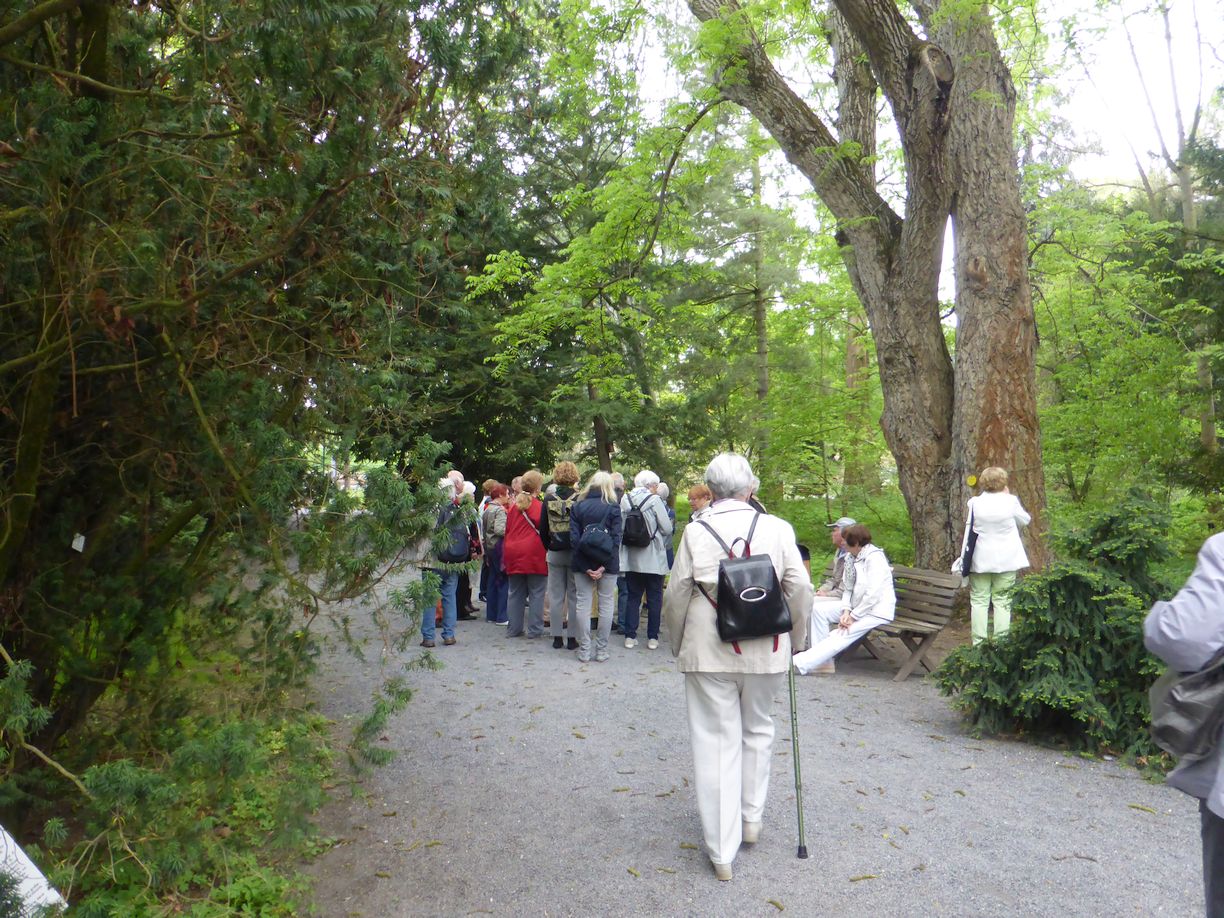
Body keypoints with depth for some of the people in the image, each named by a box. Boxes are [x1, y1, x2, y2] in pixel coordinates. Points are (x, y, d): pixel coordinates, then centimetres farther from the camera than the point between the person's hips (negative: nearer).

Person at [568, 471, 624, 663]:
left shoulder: (577, 507, 2)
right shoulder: (613, 508, -4)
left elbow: (574, 538, -5)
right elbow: (615, 538, -10)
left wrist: (585, 566, -6)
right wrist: (604, 566, -11)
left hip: (583, 563, 2)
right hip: (607, 562, -1)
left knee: (583, 604, 7)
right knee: (606, 604, 7)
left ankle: (584, 650, 9)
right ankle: (601, 651, 9)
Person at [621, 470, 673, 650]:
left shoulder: (625, 500, 0)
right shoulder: (654, 500, -12)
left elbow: (620, 527, 2)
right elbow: (667, 528, -11)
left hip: (631, 557, 4)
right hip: (653, 558, -4)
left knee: (633, 596, 12)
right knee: (654, 598, 8)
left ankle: (630, 636, 12)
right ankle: (652, 637, 12)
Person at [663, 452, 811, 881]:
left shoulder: (696, 532, -6)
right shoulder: (777, 528, -4)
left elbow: (676, 595, -3)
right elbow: (800, 588, -3)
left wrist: (678, 644, 13)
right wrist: (796, 639, 12)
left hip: (708, 651, -1)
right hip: (765, 652, 2)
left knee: (716, 741, 6)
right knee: (758, 731, 22)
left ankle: (721, 851, 11)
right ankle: (751, 819, 36)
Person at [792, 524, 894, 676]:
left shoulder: (875, 558, -17)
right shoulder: (856, 558, 11)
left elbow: (873, 595, -22)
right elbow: (849, 589, 7)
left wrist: (853, 616, -17)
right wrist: (846, 611, -10)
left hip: (877, 610, -9)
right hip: (858, 607, 9)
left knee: (842, 635, -24)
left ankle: (800, 664, -28)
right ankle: (820, 660, -11)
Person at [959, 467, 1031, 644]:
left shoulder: (975, 503, -5)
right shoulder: (1010, 501, -7)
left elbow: (969, 532, 0)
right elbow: (1025, 520, 11)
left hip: (980, 561, 0)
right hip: (1006, 560, 0)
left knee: (979, 601, 3)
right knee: (1002, 601, 5)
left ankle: (979, 644, 1)